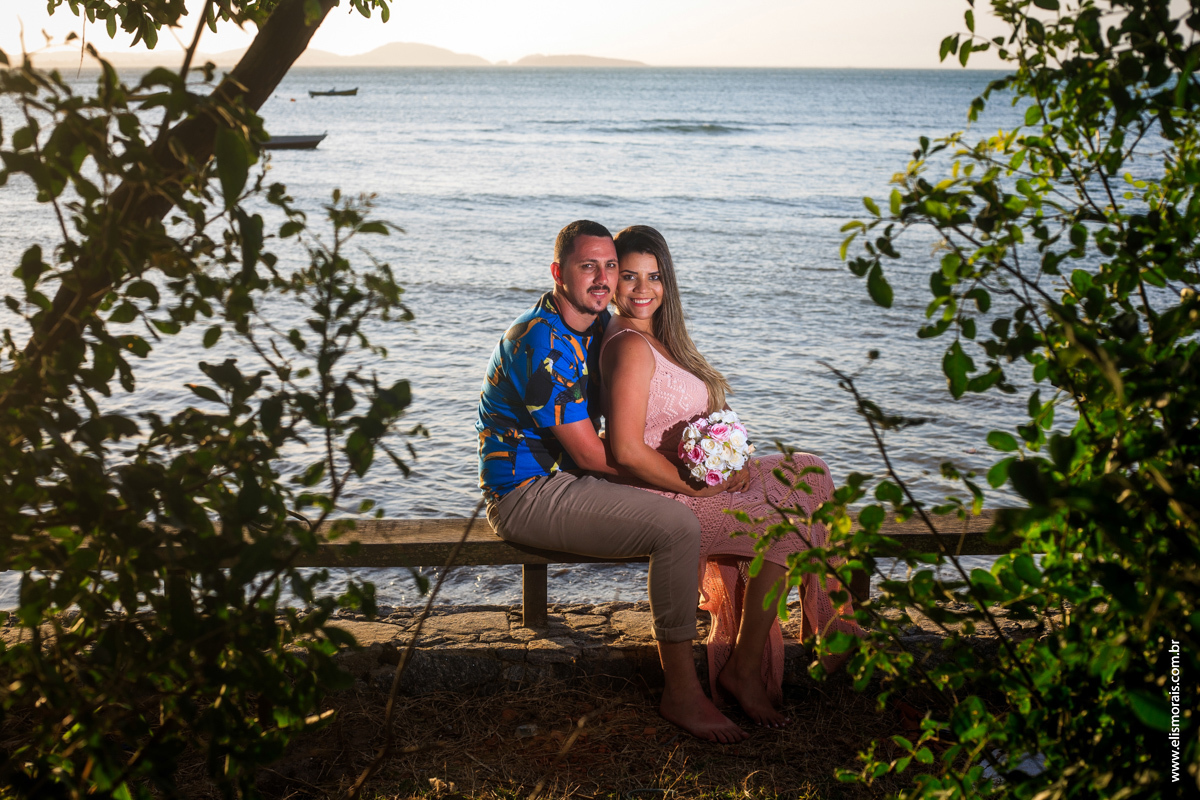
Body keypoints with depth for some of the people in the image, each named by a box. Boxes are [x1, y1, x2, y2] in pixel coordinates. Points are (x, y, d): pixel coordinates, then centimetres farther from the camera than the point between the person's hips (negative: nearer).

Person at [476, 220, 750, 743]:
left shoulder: (598, 325, 9)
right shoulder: (543, 343, -21)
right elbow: (591, 455, -21)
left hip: (566, 480, 10)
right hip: (527, 496, -10)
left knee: (695, 501, 9)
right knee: (677, 526, -24)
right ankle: (680, 693, -13)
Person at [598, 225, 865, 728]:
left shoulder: (655, 339, 13)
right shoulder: (631, 346, -18)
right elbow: (626, 450, -26)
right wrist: (699, 487, -17)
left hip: (694, 482, 10)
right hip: (658, 502, -10)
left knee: (807, 473, 9)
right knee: (786, 526, -14)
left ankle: (822, 621, 13)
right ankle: (743, 670, -2)